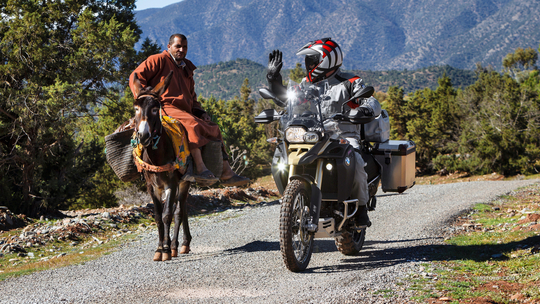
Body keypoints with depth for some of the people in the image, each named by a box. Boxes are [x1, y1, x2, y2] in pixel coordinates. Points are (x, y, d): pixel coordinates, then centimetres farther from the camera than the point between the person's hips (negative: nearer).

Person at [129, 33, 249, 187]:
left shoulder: (187, 68, 27)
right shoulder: (158, 60, 5)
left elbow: (192, 97, 32)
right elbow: (136, 77, -3)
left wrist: (200, 112, 13)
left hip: (186, 111, 9)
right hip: (164, 108, -9)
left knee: (214, 129, 5)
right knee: (192, 124, -35)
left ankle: (226, 173, 2)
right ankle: (200, 169, -43)